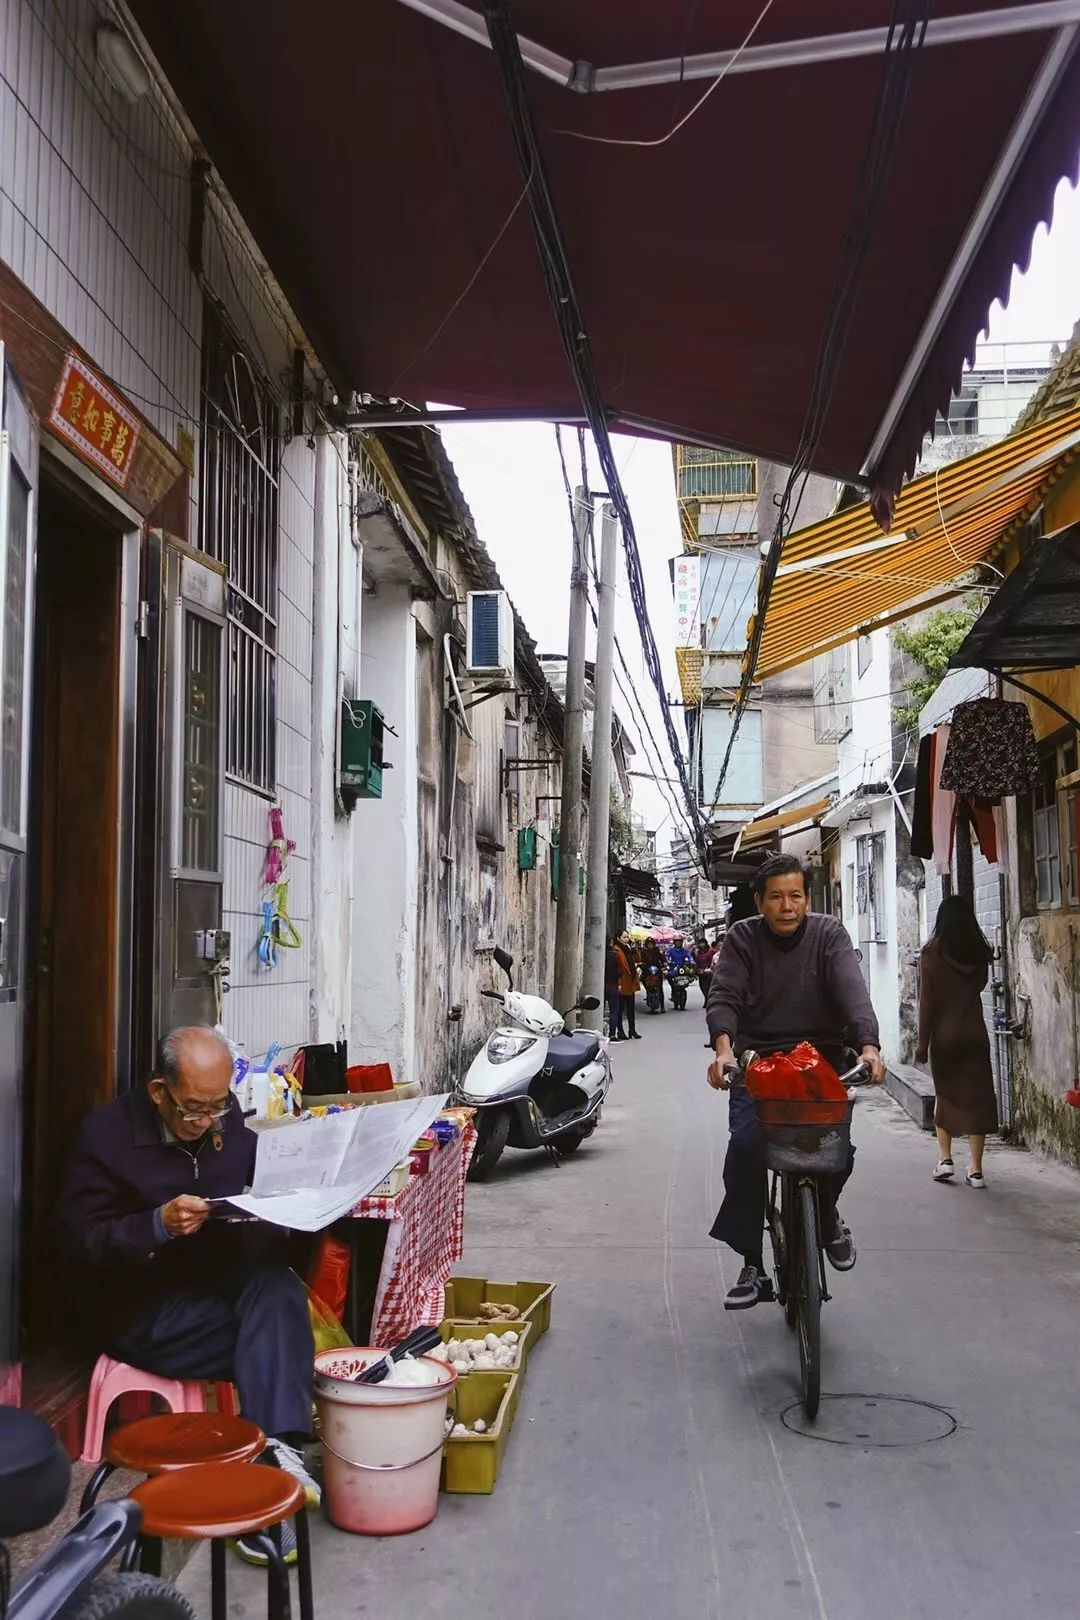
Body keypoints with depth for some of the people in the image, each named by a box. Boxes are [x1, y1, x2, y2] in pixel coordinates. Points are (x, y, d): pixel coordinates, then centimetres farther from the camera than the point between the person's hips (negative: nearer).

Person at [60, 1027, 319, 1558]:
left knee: (278, 1288, -31)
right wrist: (159, 1224, -29)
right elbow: (81, 1241, -13)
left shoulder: (230, 1123, 4)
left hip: (222, 1284, 4)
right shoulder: (108, 1134, -10)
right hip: (142, 1309, -4)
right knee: (278, 1341, -27)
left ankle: (275, 1448, -35)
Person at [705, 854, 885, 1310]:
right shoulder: (742, 938, 1)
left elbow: (852, 991, -16)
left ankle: (827, 1214, 18)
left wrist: (869, 1045, -34)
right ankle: (751, 1265, -6)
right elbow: (723, 996, -12)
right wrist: (723, 1047, -32)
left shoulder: (828, 935, -1)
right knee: (745, 1148, -19)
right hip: (758, 1060, 0)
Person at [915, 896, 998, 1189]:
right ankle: (976, 1170, 5)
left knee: (945, 1095, 16)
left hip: (944, 1036, -1)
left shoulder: (932, 955, -8)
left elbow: (927, 1003, -8)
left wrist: (923, 1043, -3)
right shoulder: (980, 954, 0)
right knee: (977, 1098, 5)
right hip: (975, 1035, 2)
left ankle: (945, 1159, 8)